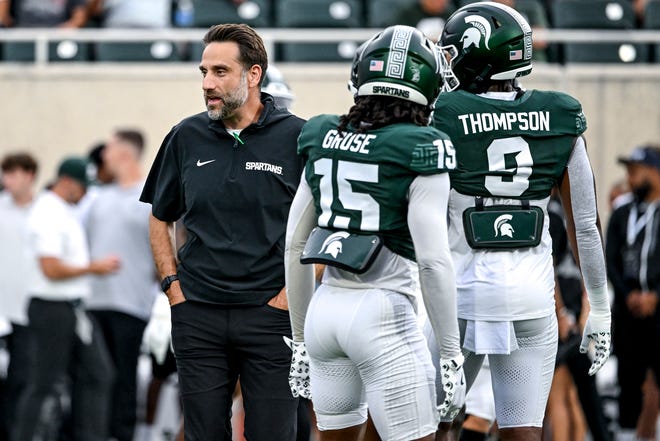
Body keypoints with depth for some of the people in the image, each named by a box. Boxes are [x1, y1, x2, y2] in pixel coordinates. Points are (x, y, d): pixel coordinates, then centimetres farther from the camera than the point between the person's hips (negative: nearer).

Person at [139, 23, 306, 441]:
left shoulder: (296, 137, -5)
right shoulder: (187, 138, 6)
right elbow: (160, 219, 19)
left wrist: (295, 291, -5)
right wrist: (173, 287, 8)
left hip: (270, 313, -3)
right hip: (198, 315, 3)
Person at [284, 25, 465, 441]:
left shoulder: (323, 141, 8)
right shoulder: (420, 152, -10)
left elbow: (295, 246, 12)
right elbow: (433, 261, -15)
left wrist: (300, 340, 20)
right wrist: (453, 355, -9)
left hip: (324, 311, 6)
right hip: (384, 314, -6)